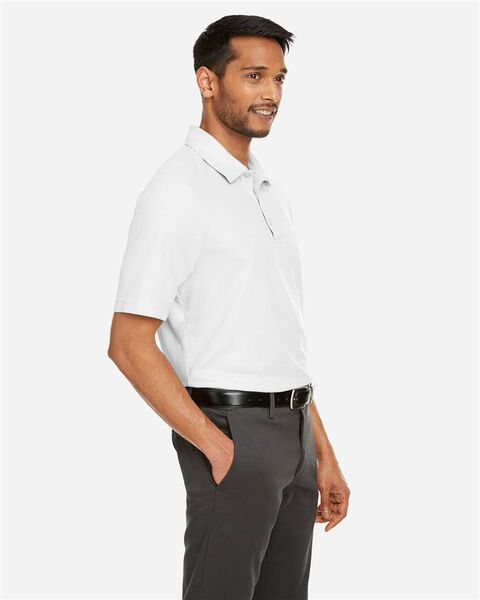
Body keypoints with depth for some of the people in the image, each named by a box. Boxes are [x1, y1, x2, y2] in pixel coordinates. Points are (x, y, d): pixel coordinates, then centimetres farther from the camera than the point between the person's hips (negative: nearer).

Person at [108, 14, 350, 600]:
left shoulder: (270, 192, 15)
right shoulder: (176, 191, -12)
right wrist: (215, 447, -18)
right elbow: (129, 343, -17)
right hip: (232, 428, -8)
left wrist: (323, 453, 15)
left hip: (293, 432, 8)